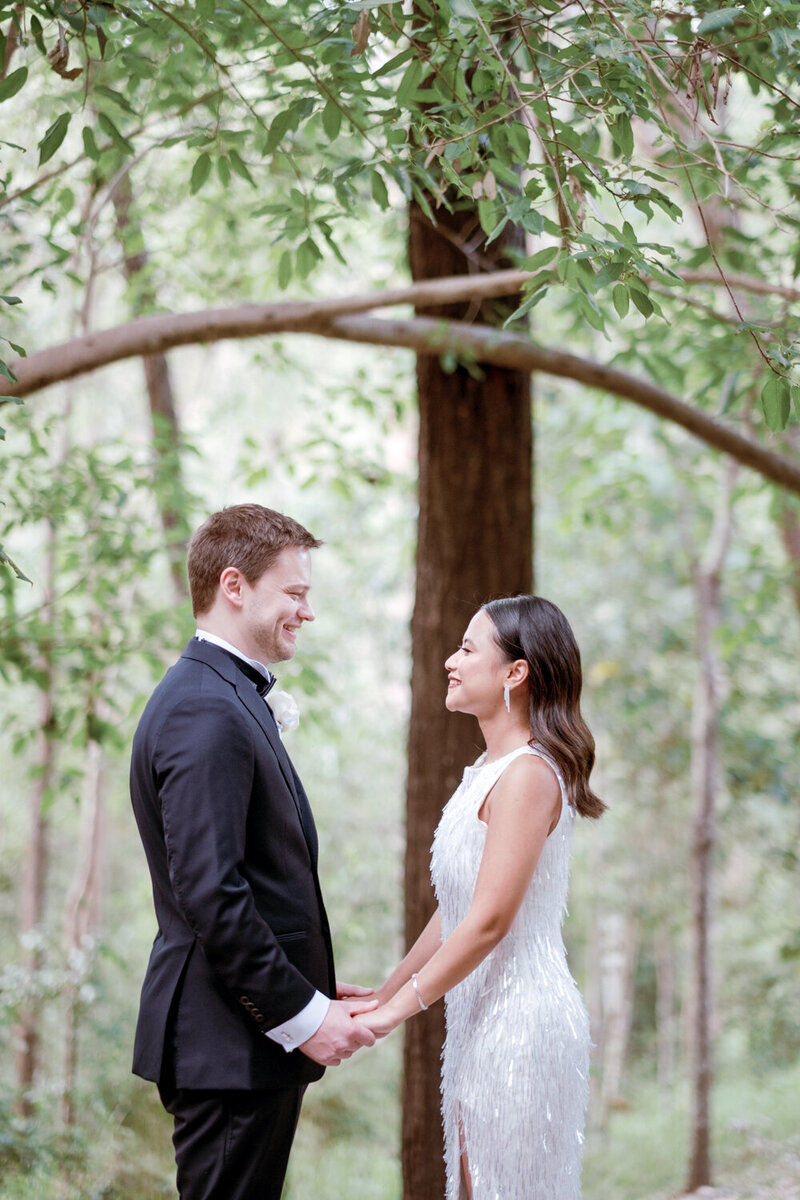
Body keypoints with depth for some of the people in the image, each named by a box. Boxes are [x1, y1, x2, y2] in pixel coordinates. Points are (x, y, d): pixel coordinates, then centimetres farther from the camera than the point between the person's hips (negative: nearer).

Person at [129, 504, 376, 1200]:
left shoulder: (234, 697, 16)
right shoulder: (205, 712, -17)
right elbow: (209, 893, -23)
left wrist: (315, 992, 13)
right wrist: (300, 1014, -18)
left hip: (253, 1035, 10)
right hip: (229, 1045, -10)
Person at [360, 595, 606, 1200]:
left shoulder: (528, 774, -18)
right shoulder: (489, 770, 13)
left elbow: (489, 919, -22)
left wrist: (398, 1008, -17)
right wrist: (387, 991, 16)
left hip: (519, 1017, -9)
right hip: (481, 1015, 9)